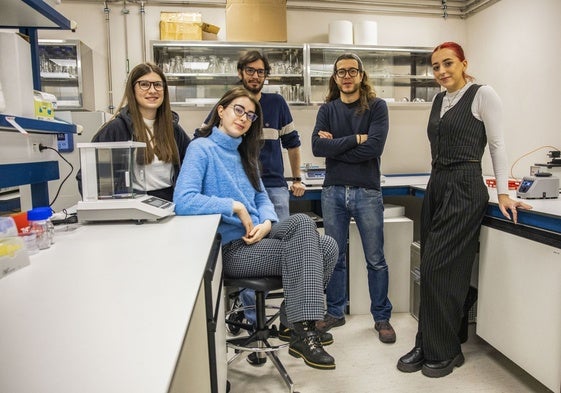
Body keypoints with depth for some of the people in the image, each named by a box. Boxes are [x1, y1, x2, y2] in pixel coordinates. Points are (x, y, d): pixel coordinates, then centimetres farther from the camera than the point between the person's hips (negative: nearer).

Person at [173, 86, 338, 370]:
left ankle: (302, 325, -1)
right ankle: (302, 332, -18)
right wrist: (235, 207, -19)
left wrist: (267, 223, -6)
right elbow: (183, 201, -21)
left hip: (257, 238, 7)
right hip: (231, 248, -7)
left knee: (326, 246, -15)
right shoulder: (201, 147, -6)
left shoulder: (244, 153, 18)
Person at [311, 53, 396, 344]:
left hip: (367, 192, -2)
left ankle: (382, 318, 25)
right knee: (334, 257, 12)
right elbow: (317, 146, -8)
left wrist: (335, 146, -10)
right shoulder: (327, 109, 8)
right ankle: (335, 312, 29)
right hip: (333, 192, 3)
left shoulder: (376, 107, 1)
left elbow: (374, 147, -15)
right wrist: (355, 139, -13)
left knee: (376, 260, 7)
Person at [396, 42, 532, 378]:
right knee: (431, 269, 7)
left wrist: (503, 193, -12)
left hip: (465, 188, -7)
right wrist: (438, 181, 18)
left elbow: (497, 145, -7)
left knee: (440, 269, -8)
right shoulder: (439, 100, 16)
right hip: (436, 185, 7)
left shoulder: (483, 95, -4)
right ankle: (427, 346, 17)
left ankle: (445, 351, 8)